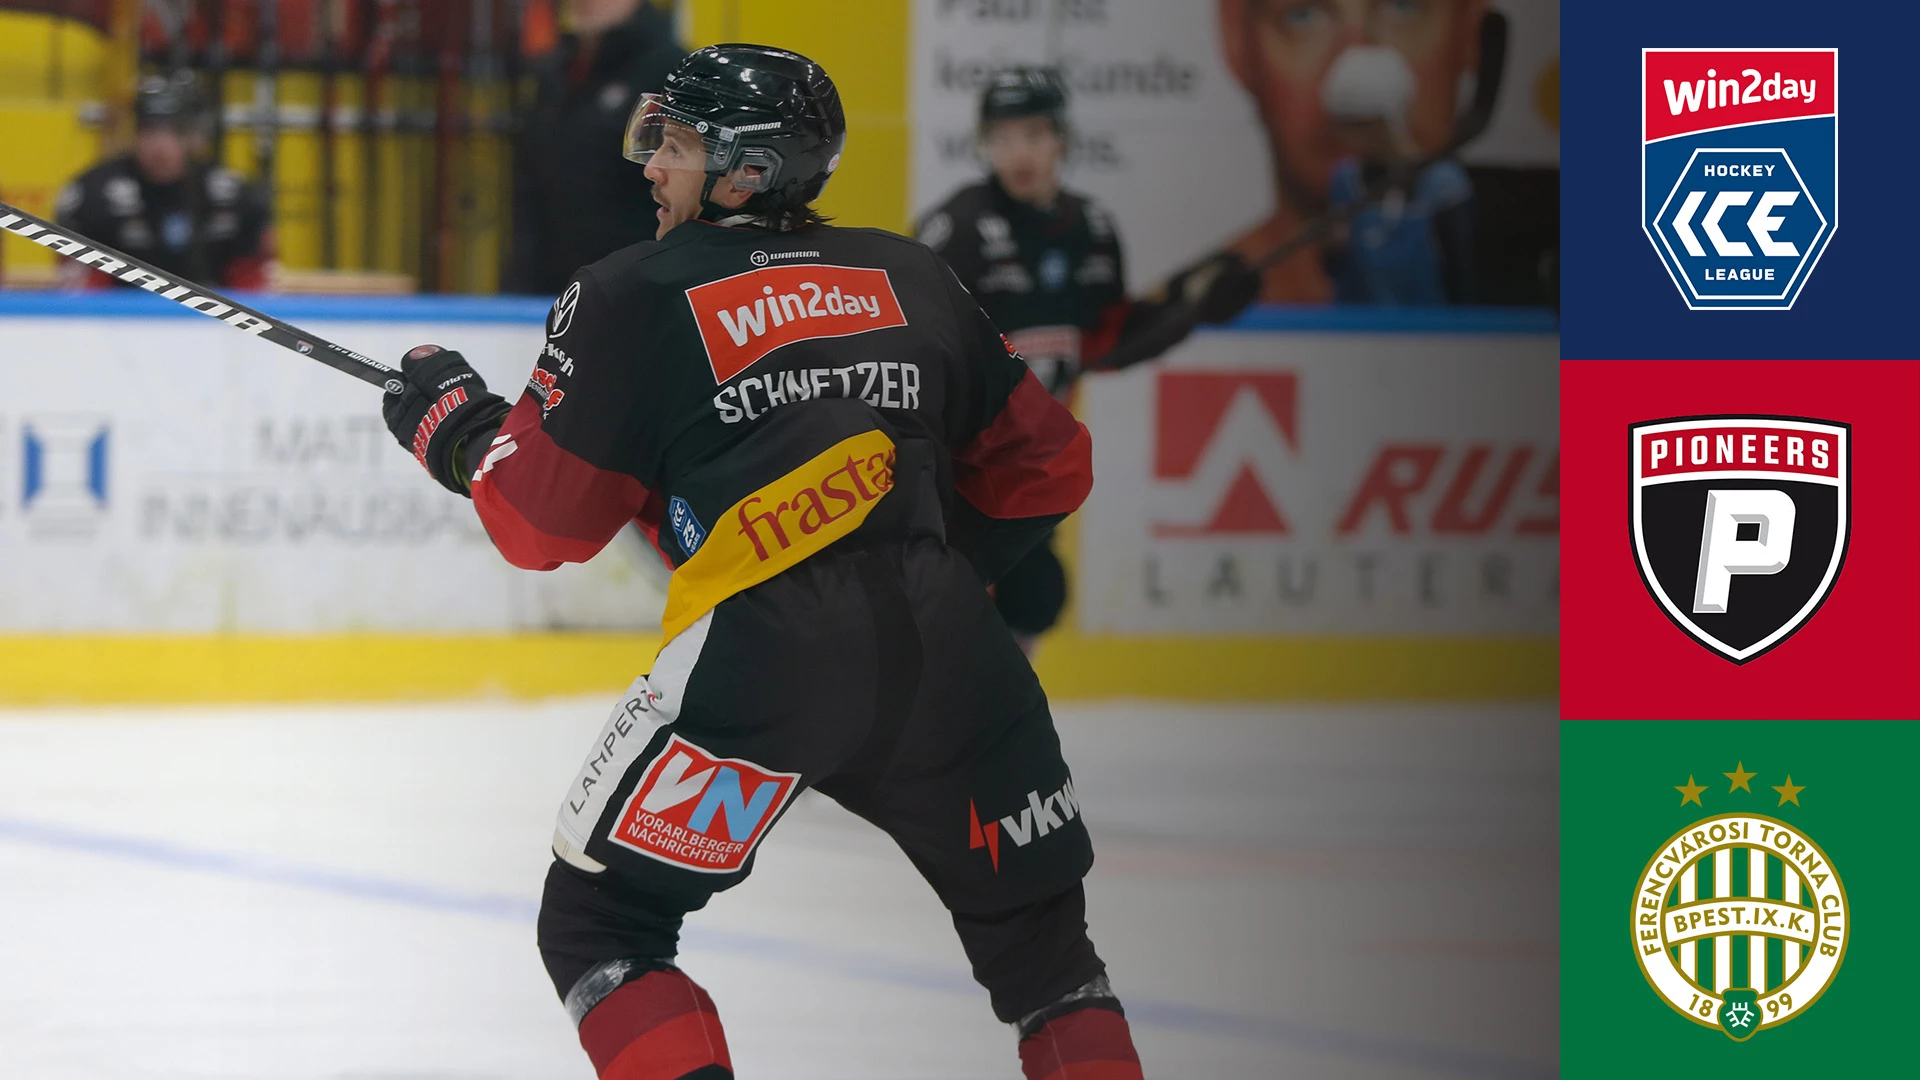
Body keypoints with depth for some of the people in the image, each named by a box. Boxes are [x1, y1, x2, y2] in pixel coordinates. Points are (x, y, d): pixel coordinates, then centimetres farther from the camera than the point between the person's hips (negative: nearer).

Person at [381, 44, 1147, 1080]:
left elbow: (541, 522, 7)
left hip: (761, 654, -4)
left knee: (600, 922, 9)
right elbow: (1044, 467, 21)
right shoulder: (909, 278, 17)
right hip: (950, 656, 4)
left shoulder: (635, 294, 5)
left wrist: (452, 419, 23)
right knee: (1034, 930, 19)